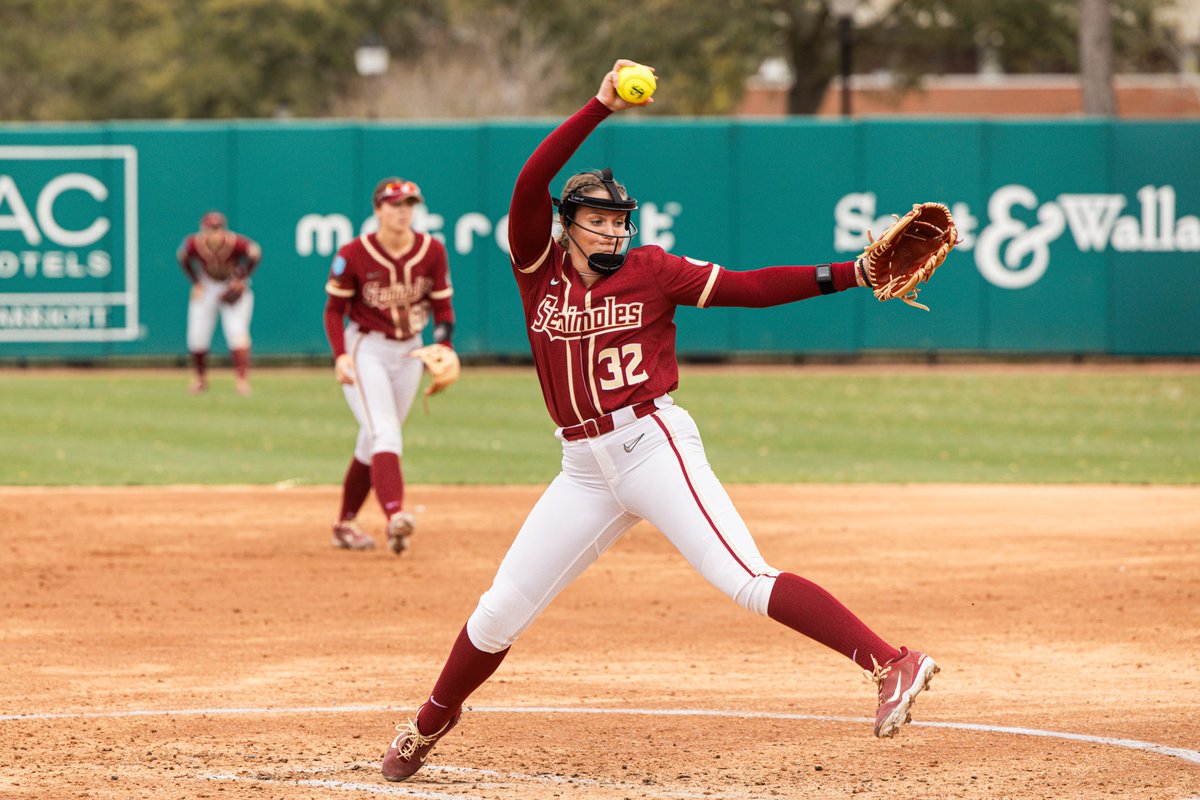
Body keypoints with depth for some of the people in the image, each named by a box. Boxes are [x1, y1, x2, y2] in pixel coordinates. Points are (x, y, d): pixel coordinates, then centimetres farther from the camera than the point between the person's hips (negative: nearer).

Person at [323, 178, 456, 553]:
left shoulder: (432, 251, -4)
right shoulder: (353, 255, -13)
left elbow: (443, 306, 2)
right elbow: (334, 309, -5)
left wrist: (445, 347, -16)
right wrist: (341, 354, -19)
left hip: (408, 353, 4)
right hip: (365, 350, -4)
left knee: (372, 443, 12)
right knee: (385, 435, -22)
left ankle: (345, 524, 23)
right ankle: (394, 516, -38)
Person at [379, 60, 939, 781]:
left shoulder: (651, 271, 2)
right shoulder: (540, 268, 6)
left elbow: (750, 288, -3)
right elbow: (530, 184, -8)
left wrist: (851, 275, -13)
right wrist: (600, 110, -16)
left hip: (653, 444, -4)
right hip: (585, 470, 4)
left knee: (746, 582, -20)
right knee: (500, 613, 9)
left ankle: (893, 665, -27)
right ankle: (432, 722, 32)